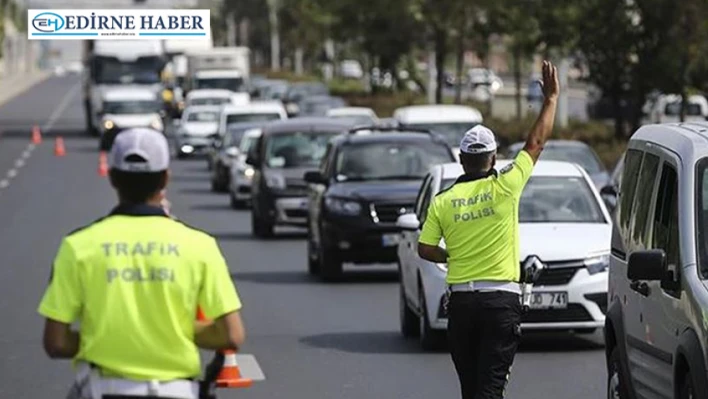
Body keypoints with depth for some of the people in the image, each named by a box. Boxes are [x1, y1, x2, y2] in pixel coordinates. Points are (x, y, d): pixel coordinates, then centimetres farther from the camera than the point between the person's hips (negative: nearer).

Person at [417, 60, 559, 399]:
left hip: (461, 300, 3)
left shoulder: (443, 201, 1)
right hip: (501, 300, -3)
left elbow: (425, 249, 1)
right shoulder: (504, 188, -5)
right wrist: (551, 98, 14)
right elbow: (536, 143, 3)